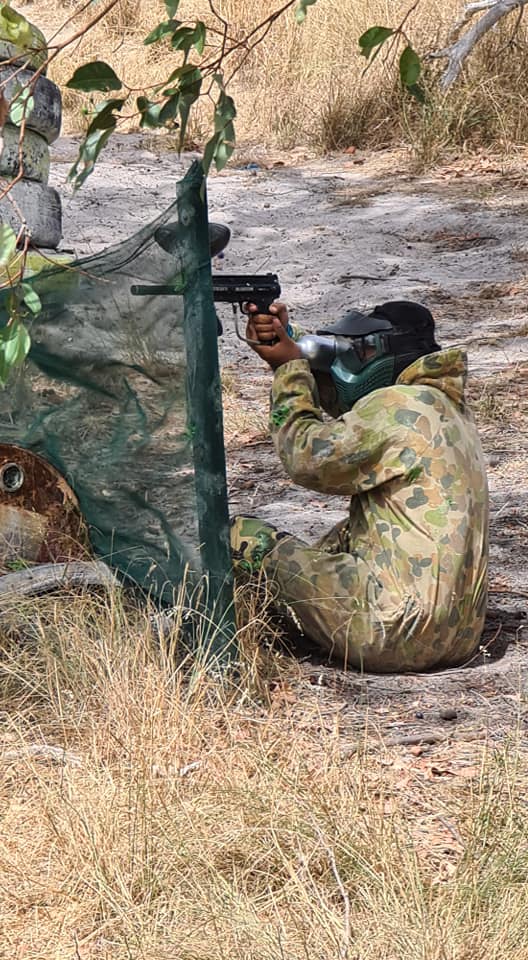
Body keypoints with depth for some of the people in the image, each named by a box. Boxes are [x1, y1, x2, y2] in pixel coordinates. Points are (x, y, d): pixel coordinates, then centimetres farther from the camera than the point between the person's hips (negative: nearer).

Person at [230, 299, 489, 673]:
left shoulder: (400, 405, -13)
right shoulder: (448, 407, 16)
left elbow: (309, 459, -12)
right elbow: (337, 406, 20)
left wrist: (291, 367, -1)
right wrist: (289, 352, 8)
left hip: (397, 636, -10)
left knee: (244, 536, -1)